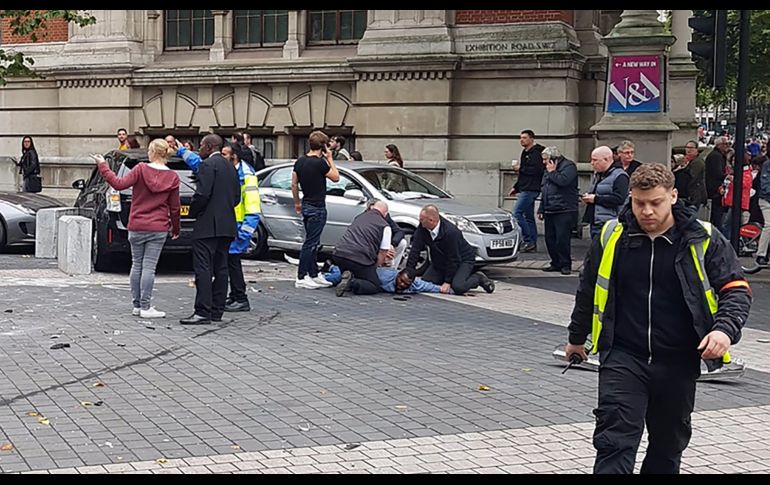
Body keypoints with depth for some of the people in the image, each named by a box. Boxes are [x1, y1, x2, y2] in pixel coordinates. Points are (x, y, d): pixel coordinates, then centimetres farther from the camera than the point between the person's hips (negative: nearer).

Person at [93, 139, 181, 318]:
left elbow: (119, 184, -13)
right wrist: (175, 229, 17)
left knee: (136, 265, 11)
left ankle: (137, 305, 16)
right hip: (158, 229, 0)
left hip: (136, 226, 0)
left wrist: (103, 166, -4)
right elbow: (174, 207, 4)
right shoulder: (173, 177, -1)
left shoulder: (141, 169, -8)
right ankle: (145, 307, -2)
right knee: (149, 267, -1)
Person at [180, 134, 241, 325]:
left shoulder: (208, 165, -11)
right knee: (220, 269, 10)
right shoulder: (230, 167, 16)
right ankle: (217, 311, 12)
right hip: (227, 226, 9)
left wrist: (193, 212, -4)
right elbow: (236, 197, 17)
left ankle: (203, 312, -12)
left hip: (208, 225, -9)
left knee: (203, 268, -9)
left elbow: (202, 194, -18)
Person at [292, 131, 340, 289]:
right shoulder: (320, 163, -18)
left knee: (312, 242, 15)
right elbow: (336, 178, -6)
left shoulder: (300, 161, 6)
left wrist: (297, 203, 21)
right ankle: (301, 278, -4)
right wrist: (330, 159, -1)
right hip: (317, 208, -8)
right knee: (310, 243, -5)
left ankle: (314, 275, 21)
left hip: (306, 205, 9)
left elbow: (294, 184, 11)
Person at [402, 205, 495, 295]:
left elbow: (453, 260, -28)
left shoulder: (450, 232, -34)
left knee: (458, 287, -28)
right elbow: (415, 249, -14)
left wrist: (447, 282, -24)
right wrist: (409, 272, -21)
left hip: (462, 259, -7)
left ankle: (479, 278, 3)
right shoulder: (422, 228, -17)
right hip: (440, 261, 7)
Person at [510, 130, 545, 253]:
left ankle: (528, 241, -15)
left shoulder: (536, 153, -11)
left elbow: (537, 169, -24)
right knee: (529, 217, 9)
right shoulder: (526, 153, 21)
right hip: (525, 189, 11)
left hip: (530, 189, -11)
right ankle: (532, 245, 11)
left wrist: (520, 169, -16)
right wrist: (516, 187, 23)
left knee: (517, 213, -16)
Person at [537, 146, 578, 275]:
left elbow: (563, 181, -25)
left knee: (562, 239, -9)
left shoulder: (568, 166, -5)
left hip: (564, 211, -8)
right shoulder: (548, 169, 20)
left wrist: (552, 172, -10)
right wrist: (541, 209, 21)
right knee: (550, 239, 8)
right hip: (550, 211, 8)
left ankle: (565, 265, 1)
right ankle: (556, 263, 18)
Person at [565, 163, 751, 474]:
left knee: (669, 445, 16)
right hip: (622, 358, -1)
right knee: (614, 440, -12)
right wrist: (577, 338, 25)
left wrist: (725, 329, -21)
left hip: (678, 363, 1)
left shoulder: (703, 239, -4)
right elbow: (588, 291, 15)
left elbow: (736, 289, -1)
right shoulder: (612, 237, 0)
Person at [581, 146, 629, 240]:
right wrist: (588, 196, 9)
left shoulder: (619, 176, -11)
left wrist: (595, 199, -17)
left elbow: (619, 199, -22)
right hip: (595, 223, 10)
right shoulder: (598, 174, 19)